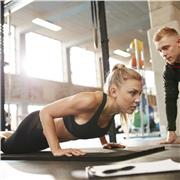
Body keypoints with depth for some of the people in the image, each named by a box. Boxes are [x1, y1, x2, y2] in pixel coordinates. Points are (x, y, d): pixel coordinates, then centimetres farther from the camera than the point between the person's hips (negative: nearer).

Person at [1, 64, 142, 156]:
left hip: (52, 135, 6)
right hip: (37, 126, -6)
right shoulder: (90, 100, -43)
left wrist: (104, 142, 3)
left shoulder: (117, 106, -19)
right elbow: (45, 112, -32)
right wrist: (56, 150, -34)